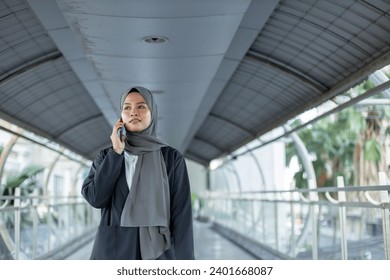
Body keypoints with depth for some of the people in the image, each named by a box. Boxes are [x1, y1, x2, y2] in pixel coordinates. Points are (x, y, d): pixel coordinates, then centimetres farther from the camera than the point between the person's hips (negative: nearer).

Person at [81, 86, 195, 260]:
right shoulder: (107, 156, 11)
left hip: (157, 254, -1)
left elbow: (181, 213, -2)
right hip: (112, 252, 1)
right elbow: (95, 197, -6)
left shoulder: (172, 158, 4)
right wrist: (116, 152, -6)